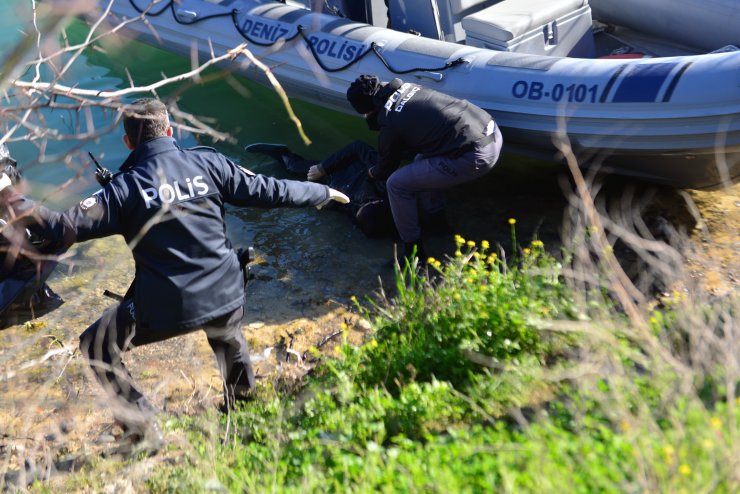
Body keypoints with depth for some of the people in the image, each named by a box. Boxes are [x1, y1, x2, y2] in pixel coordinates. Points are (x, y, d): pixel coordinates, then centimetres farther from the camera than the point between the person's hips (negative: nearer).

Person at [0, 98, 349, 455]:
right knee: (229, 338, 37)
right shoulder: (207, 162, -2)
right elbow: (264, 191, 3)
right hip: (225, 292, 4)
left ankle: (143, 432, 15)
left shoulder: (125, 187, -8)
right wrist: (321, 193, 16)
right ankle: (242, 399, 53)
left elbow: (66, 228, -8)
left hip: (166, 305, -4)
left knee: (96, 346, 15)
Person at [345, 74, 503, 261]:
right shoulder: (408, 87, 14)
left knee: (396, 184, 1)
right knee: (421, 161, 30)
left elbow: (386, 167, 11)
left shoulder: (390, 125, -8)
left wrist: (373, 173, 36)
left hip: (475, 157, -9)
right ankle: (438, 222, 40)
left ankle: (413, 251, 11)